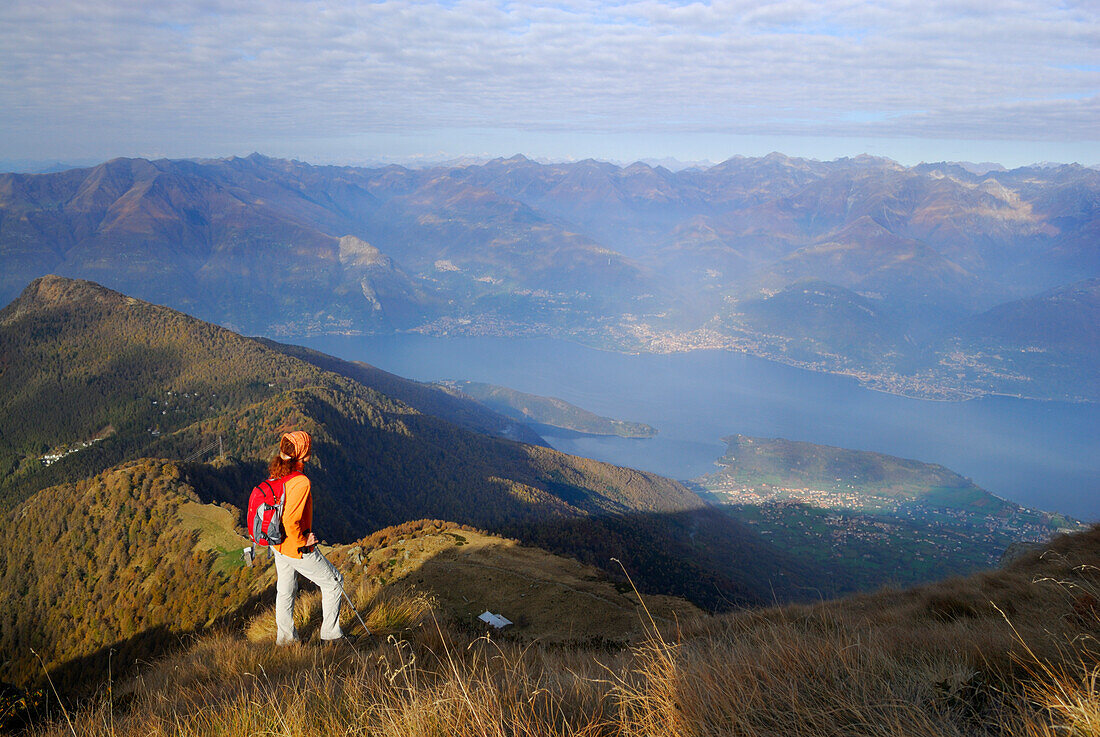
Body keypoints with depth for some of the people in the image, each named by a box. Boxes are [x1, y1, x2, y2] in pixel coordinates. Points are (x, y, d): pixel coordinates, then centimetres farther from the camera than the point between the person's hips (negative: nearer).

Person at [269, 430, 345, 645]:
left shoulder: (276, 475, -3)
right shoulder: (300, 482, -30)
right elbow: (290, 521, -33)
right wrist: (302, 541, -16)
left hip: (278, 545, 8)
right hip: (298, 550, -8)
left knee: (285, 590, 23)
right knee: (333, 583, 12)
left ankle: (285, 637, 38)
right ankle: (330, 634, 22)